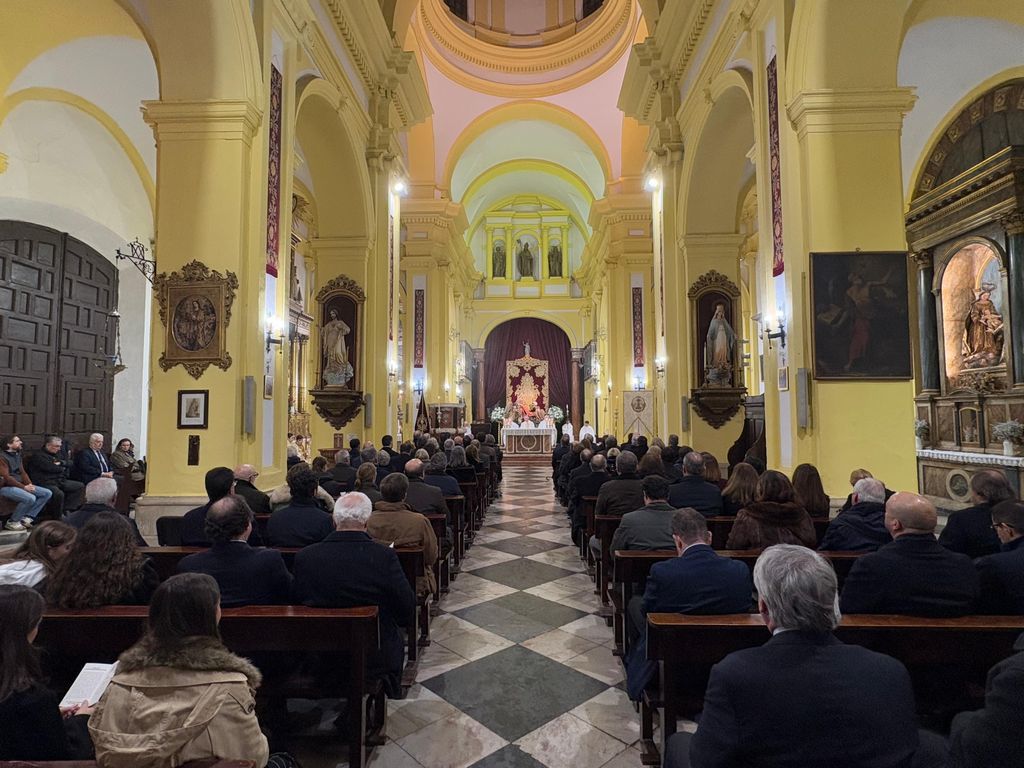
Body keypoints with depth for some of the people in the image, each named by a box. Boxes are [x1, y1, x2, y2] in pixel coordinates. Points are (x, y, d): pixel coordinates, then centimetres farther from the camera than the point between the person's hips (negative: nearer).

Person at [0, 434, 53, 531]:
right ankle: (12, 522, -12)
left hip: (19, 485, 9)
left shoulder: (17, 455, 14)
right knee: (30, 498, -32)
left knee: (47, 493, -4)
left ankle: (27, 517, -6)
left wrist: (30, 484, -4)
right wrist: (24, 487, -20)